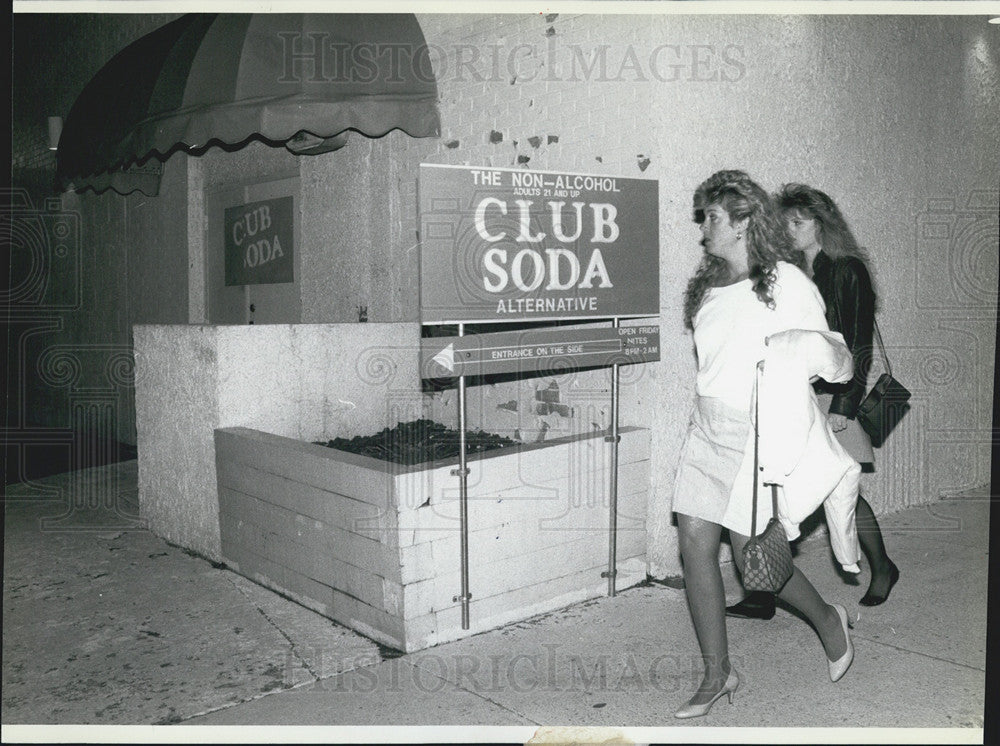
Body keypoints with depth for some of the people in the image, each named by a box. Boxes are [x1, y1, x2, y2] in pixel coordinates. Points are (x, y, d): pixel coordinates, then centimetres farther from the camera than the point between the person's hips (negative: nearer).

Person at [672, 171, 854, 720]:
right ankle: (717, 675, 15)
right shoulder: (708, 287, 10)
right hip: (707, 430, 7)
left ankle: (827, 619, 30)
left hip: (761, 438, -6)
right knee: (694, 544, 2)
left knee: (752, 559, -2)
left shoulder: (787, 283, -9)